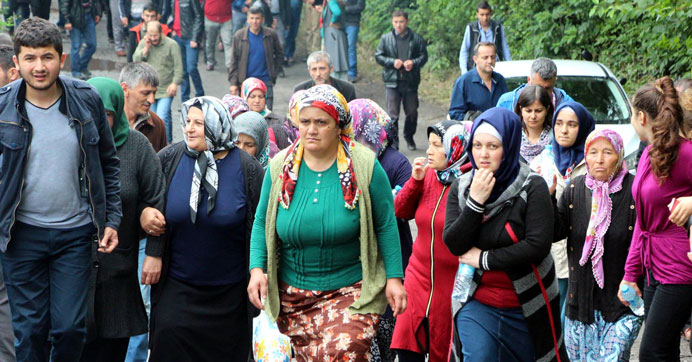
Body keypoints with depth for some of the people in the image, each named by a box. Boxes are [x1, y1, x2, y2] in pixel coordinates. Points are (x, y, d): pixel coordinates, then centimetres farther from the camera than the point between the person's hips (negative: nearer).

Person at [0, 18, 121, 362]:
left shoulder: (87, 99, -3)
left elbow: (108, 163, 7)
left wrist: (112, 219, 2)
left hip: (75, 232, 1)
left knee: (70, 327, 2)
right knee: (29, 330, 5)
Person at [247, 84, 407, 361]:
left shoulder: (364, 166, -8)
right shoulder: (280, 167, 0)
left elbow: (386, 225, -3)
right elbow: (262, 222, 7)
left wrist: (394, 278, -6)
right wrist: (256, 268, -6)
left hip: (352, 290, -4)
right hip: (293, 294, 4)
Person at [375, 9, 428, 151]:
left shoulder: (416, 39, 3)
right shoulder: (386, 38, 3)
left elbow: (424, 56, 5)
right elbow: (378, 56, 5)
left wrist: (414, 63, -14)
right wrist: (392, 62, -11)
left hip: (411, 81, 1)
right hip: (392, 81, -1)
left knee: (412, 112, 12)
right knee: (392, 114, -6)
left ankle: (409, 137, 36)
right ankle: (393, 143, -1)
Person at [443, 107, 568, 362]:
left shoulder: (532, 187, -13)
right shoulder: (461, 187, 1)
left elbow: (538, 245, -21)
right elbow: (453, 244, -8)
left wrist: (485, 259, -16)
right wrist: (475, 202, -20)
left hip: (526, 305, -2)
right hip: (477, 302, 2)